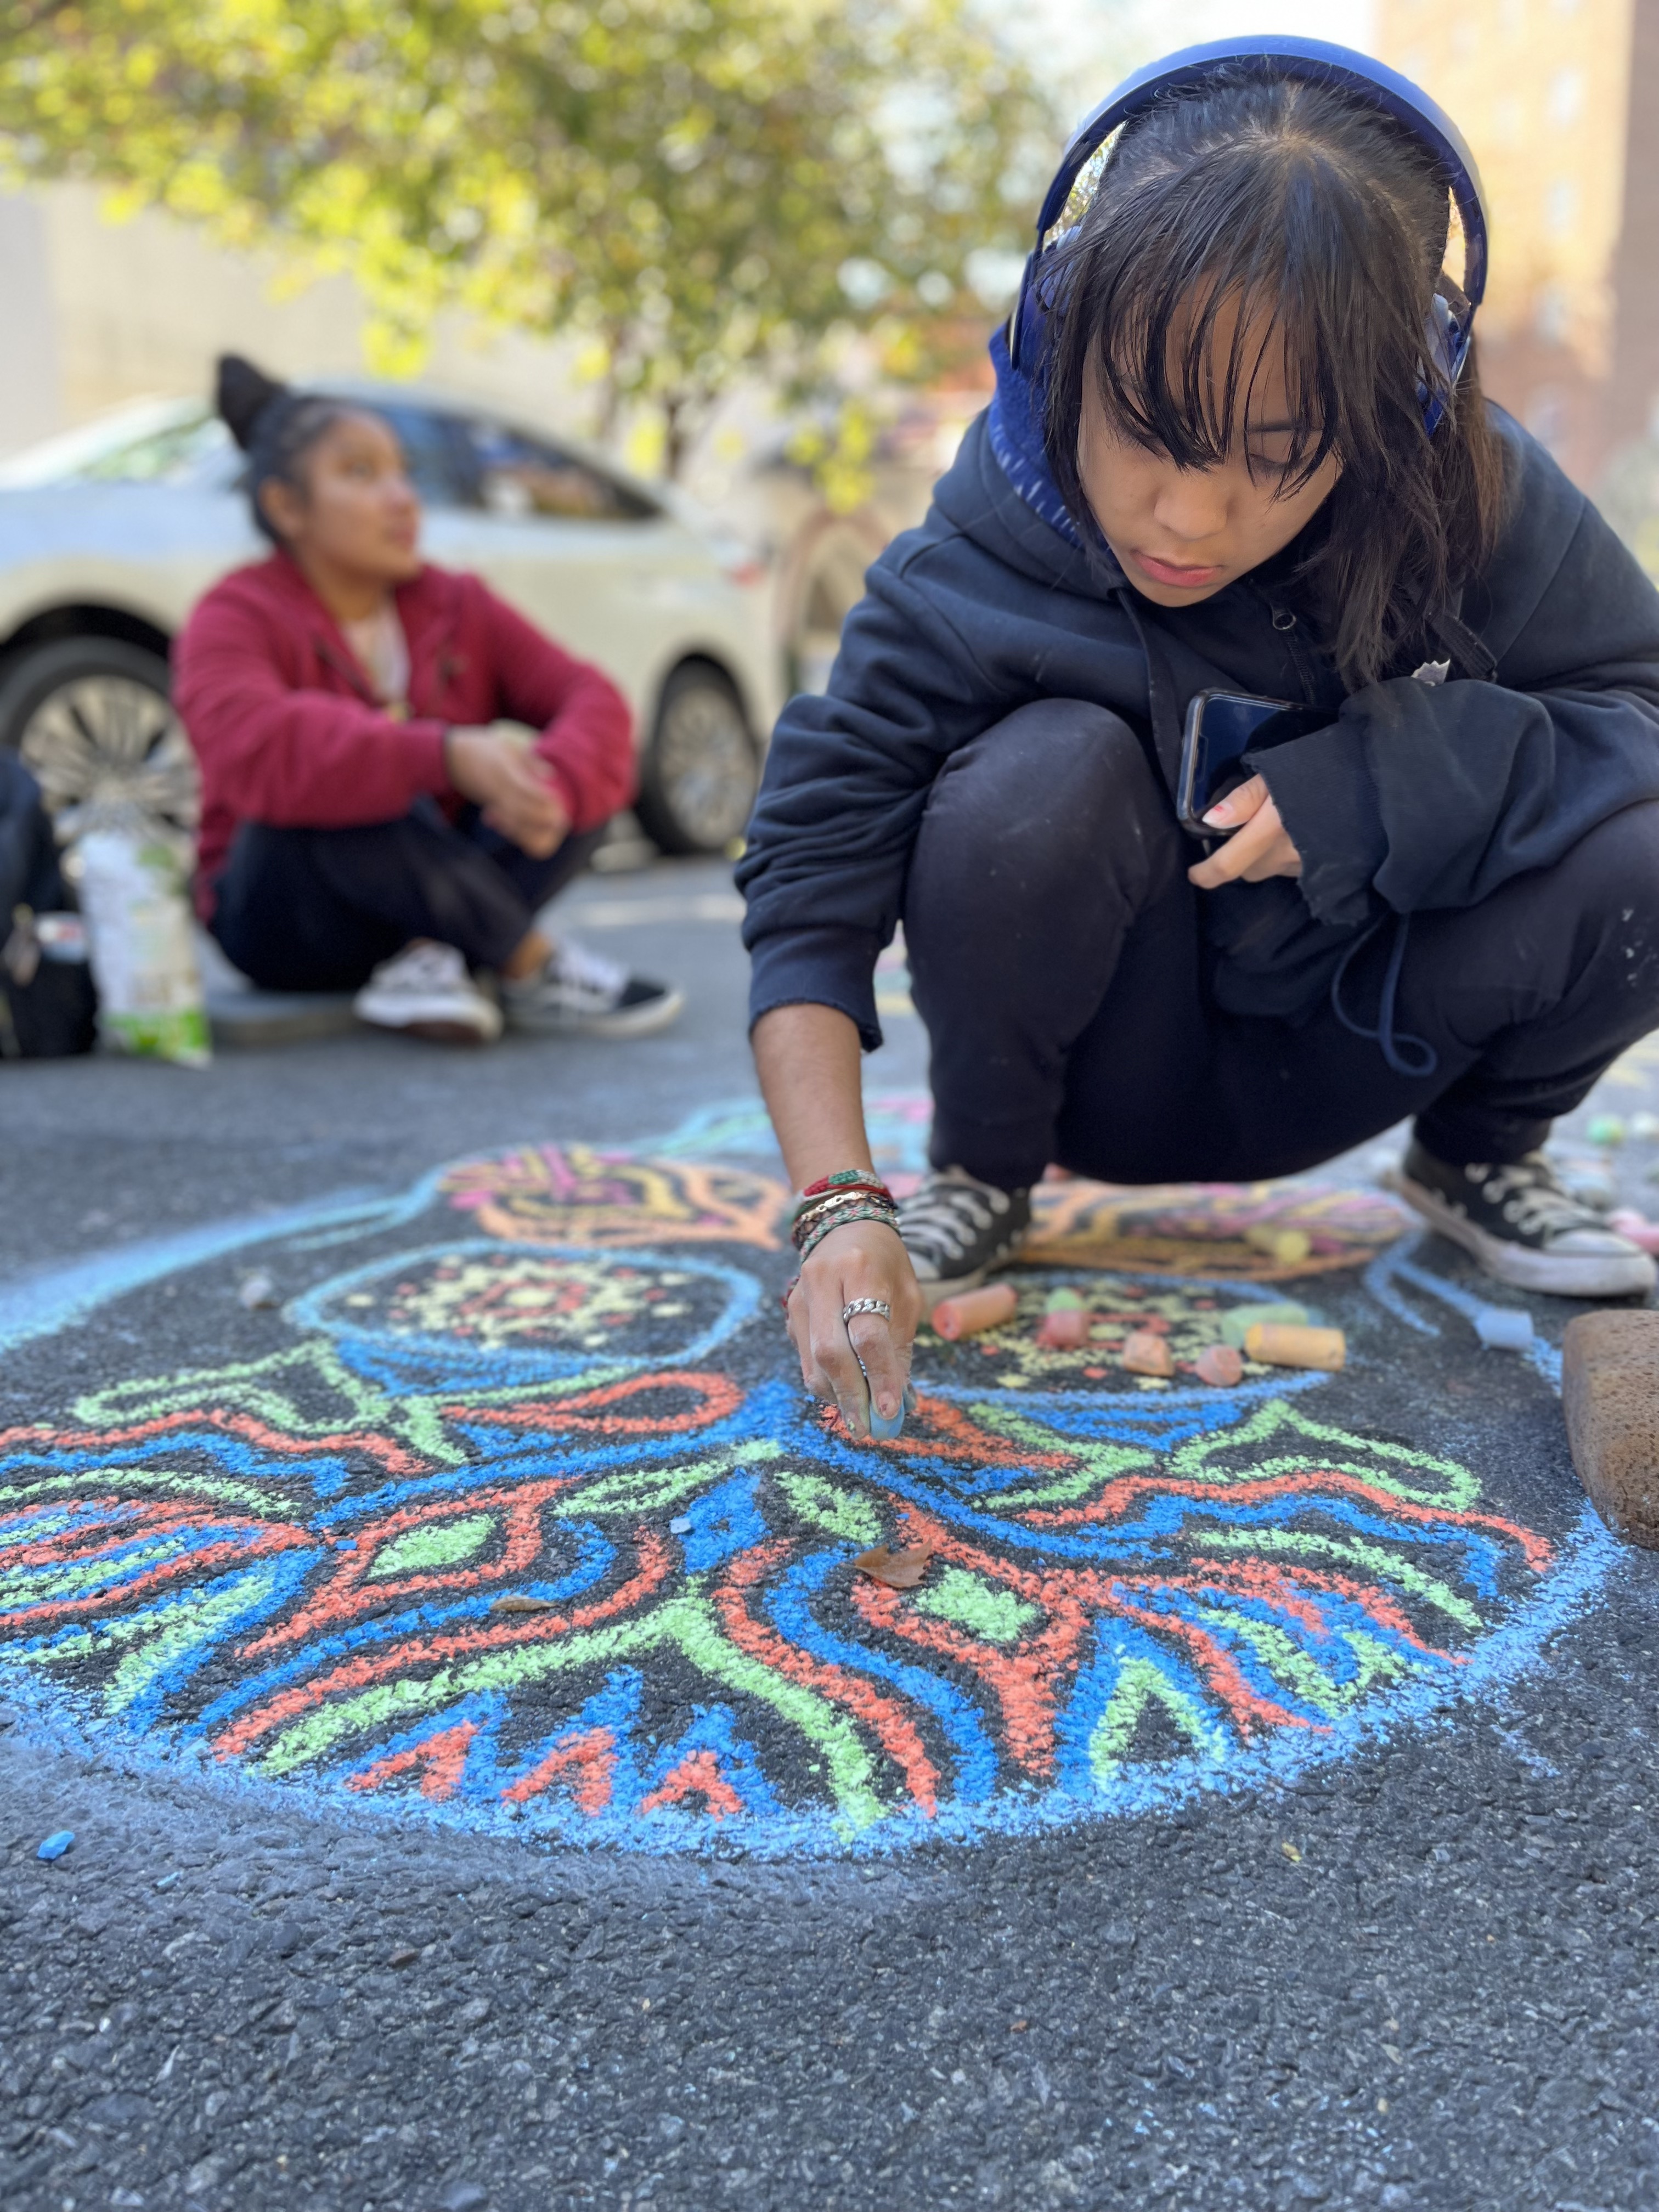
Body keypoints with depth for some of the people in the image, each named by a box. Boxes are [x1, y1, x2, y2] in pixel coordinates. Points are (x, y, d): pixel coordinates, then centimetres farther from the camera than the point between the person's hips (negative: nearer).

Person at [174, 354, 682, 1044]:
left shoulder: (459, 606, 6)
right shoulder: (237, 619, -10)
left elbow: (593, 701, -9)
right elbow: (255, 749, -33)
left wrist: (550, 785, -32)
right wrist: (445, 756, -46)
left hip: (440, 898, 5)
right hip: (289, 925, -5)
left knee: (581, 769, -13)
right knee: (349, 799, -36)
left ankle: (429, 959, -27)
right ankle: (535, 973, -23)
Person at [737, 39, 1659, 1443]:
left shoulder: (1478, 507, -19)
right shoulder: (988, 555, -24)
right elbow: (811, 878, -27)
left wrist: (1379, 778, -29)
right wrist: (839, 1207, -39)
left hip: (1336, 1051, 2)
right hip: (1105, 1066, -1)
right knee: (1046, 774, -32)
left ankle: (1480, 1158, 8)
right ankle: (981, 1174, -5)